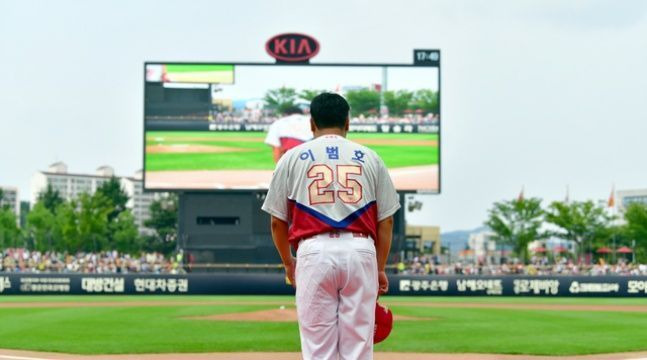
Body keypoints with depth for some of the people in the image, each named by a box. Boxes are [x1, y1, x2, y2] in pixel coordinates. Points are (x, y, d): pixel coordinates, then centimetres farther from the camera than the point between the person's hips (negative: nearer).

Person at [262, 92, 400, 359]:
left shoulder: (293, 158, 10)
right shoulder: (369, 158, 13)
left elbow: (277, 220, 10)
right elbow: (386, 220, 10)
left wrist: (288, 263, 23)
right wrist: (380, 268, 17)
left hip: (314, 252, -1)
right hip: (360, 251, 1)